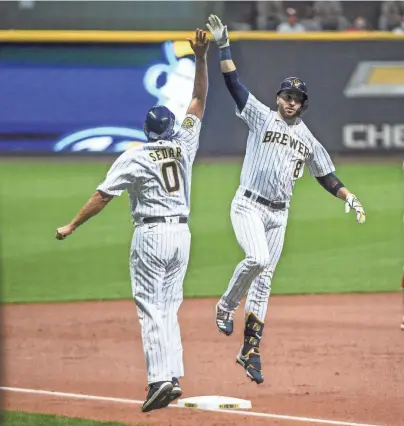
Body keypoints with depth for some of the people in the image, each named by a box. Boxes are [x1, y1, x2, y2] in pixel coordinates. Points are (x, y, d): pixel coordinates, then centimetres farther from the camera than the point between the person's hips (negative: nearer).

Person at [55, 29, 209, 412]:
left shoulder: (134, 157, -7)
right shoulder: (184, 146, 5)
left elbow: (102, 196, -8)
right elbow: (199, 101, 11)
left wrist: (71, 226, -1)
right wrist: (201, 59, 6)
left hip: (150, 234, -5)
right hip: (181, 233, 5)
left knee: (151, 309, -7)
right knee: (168, 309, 11)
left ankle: (160, 378, -20)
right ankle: (173, 377, 2)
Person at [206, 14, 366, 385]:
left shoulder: (308, 139, 14)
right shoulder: (261, 116, 2)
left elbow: (325, 174, 18)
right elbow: (233, 81, -5)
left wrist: (348, 197, 2)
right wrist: (223, 45, -14)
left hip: (279, 214, 4)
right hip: (249, 205, -4)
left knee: (264, 280, 3)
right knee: (258, 259, -28)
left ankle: (250, 350, 6)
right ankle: (227, 306, -3)